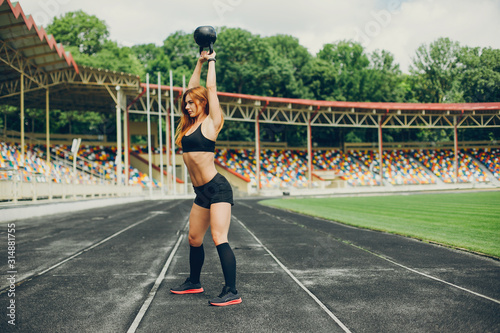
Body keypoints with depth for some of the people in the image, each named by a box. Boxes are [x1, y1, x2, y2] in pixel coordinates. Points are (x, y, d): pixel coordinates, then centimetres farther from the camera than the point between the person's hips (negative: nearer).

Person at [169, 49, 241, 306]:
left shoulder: (210, 122, -6)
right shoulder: (190, 124, 13)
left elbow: (210, 88, -4)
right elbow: (193, 87, 21)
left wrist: (211, 61, 9)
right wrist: (200, 63, 26)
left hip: (218, 188, -8)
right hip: (201, 192, 8)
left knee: (219, 239, -14)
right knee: (194, 240, 16)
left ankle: (231, 292, -12)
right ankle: (194, 283, 33)